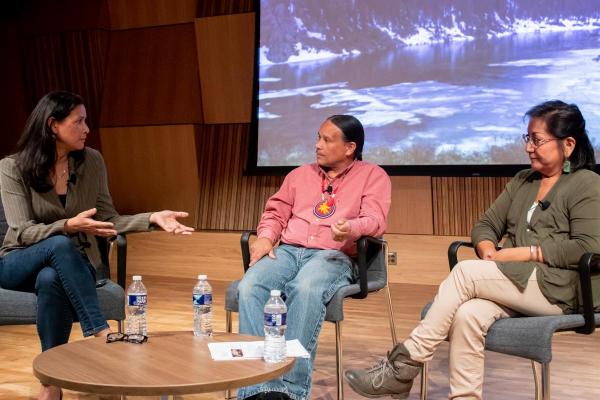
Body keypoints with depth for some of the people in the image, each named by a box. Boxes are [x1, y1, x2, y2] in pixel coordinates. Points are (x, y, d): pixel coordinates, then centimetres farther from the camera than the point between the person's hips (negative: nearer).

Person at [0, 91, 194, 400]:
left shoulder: (91, 161, -2)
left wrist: (153, 218, -19)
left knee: (51, 279, -36)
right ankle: (100, 333, -39)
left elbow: (107, 220, -2)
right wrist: (69, 226, -36)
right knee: (60, 245, -37)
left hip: (73, 263, 2)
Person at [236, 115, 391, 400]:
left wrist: (350, 228, -29)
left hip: (334, 255, -4)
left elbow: (375, 220, -6)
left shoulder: (372, 176, 9)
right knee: (249, 287, -29)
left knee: (305, 289, -40)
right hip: (287, 251, 4)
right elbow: (276, 212, 23)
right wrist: (266, 237, 0)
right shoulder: (300, 174, 25)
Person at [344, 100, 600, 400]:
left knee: (465, 272, -26)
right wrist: (488, 250, -5)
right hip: (514, 283, 6)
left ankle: (405, 364, -23)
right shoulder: (522, 181, 21)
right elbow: (486, 225, 18)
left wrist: (523, 253, -15)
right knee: (467, 315, -29)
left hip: (556, 288, -6)